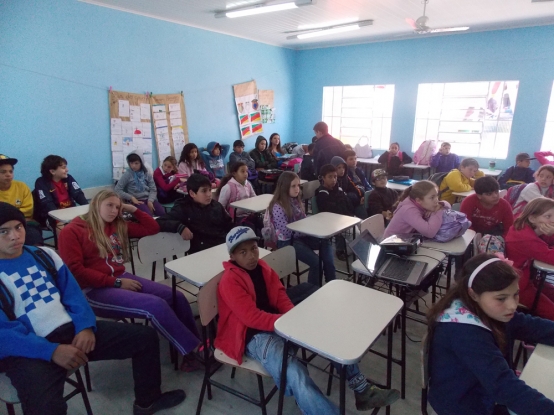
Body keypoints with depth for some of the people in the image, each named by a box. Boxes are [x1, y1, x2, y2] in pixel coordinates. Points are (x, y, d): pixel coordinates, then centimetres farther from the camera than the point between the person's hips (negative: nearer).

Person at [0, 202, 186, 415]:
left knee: (146, 336, 2)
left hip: (72, 329, 6)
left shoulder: (43, 255, 11)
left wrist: (85, 326, -8)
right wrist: (52, 351, -23)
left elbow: (72, 293, 10)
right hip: (27, 350, -5)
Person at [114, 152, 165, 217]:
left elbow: (153, 189, 7)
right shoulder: (127, 174, 1)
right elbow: (117, 190, -2)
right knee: (148, 215, -31)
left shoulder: (147, 174, 10)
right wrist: (131, 198, -11)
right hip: (136, 200, -3)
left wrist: (150, 201, -11)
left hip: (148, 198, 3)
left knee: (162, 213, -23)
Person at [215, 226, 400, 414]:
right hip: (255, 336, -8)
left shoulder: (262, 267, 7)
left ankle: (362, 390, 7)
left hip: (278, 322, 8)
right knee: (296, 375, -32)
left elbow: (281, 297, 7)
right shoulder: (230, 281, -16)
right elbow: (252, 318, -23)